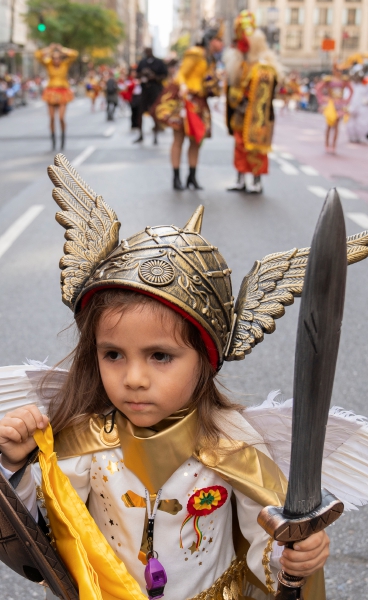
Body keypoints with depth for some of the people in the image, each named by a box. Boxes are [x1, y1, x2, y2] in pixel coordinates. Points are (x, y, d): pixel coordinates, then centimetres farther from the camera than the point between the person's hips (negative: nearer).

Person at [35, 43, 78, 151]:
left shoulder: (65, 64, -3)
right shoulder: (48, 64, -2)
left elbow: (74, 54, -16)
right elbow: (38, 54, -13)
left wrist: (62, 49, -8)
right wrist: (49, 49, -7)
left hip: (62, 93, -1)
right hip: (51, 92, 1)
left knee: (61, 118, -10)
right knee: (52, 118, 0)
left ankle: (63, 136, 14)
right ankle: (53, 139, 14)